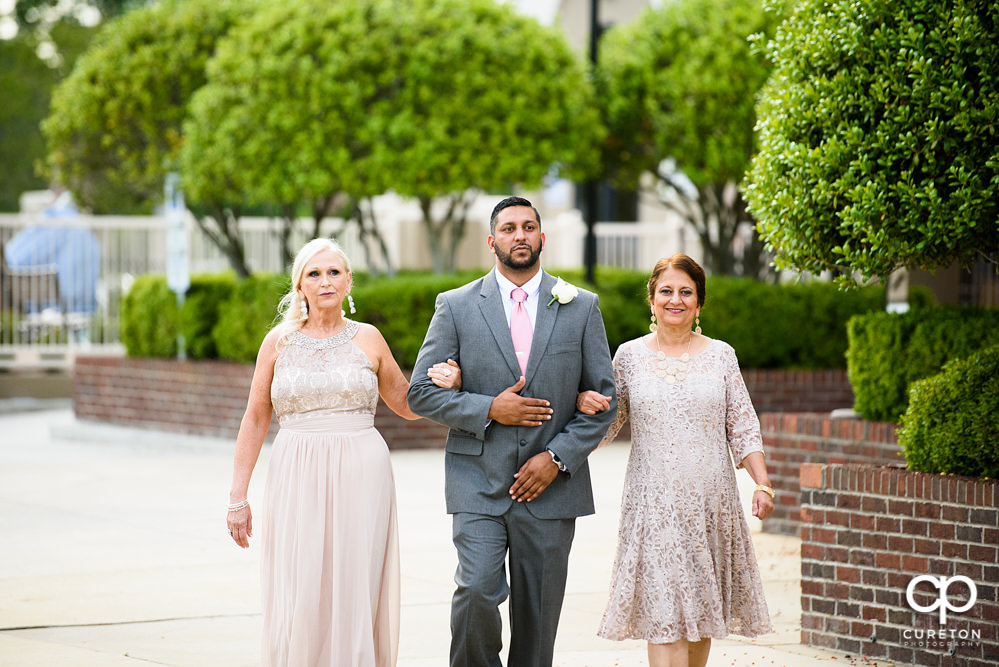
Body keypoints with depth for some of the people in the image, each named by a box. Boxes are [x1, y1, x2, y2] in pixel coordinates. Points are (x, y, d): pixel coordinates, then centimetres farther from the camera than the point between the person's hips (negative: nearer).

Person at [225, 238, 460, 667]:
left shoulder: (368, 339, 7)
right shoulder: (279, 342, 7)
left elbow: (406, 405, 17)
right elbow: (255, 420, 8)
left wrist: (446, 383, -4)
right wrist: (237, 497, 5)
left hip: (360, 477, 0)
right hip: (297, 481, 0)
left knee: (355, 595, -2)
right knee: (298, 602, -6)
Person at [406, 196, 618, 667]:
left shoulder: (581, 308, 7)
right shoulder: (457, 307, 4)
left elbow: (604, 397, 6)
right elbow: (421, 393, 3)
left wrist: (557, 457, -6)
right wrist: (488, 410, -11)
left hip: (548, 486, 1)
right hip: (478, 484, -1)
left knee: (538, 616, 3)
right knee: (477, 591, -18)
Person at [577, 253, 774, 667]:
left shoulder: (720, 355, 7)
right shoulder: (630, 356, 5)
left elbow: (743, 429, 7)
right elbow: (604, 430, 8)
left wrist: (762, 484, -4)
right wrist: (586, 404, -13)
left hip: (711, 504, 2)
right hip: (654, 504, -2)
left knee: (701, 613, 6)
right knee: (664, 618, -11)